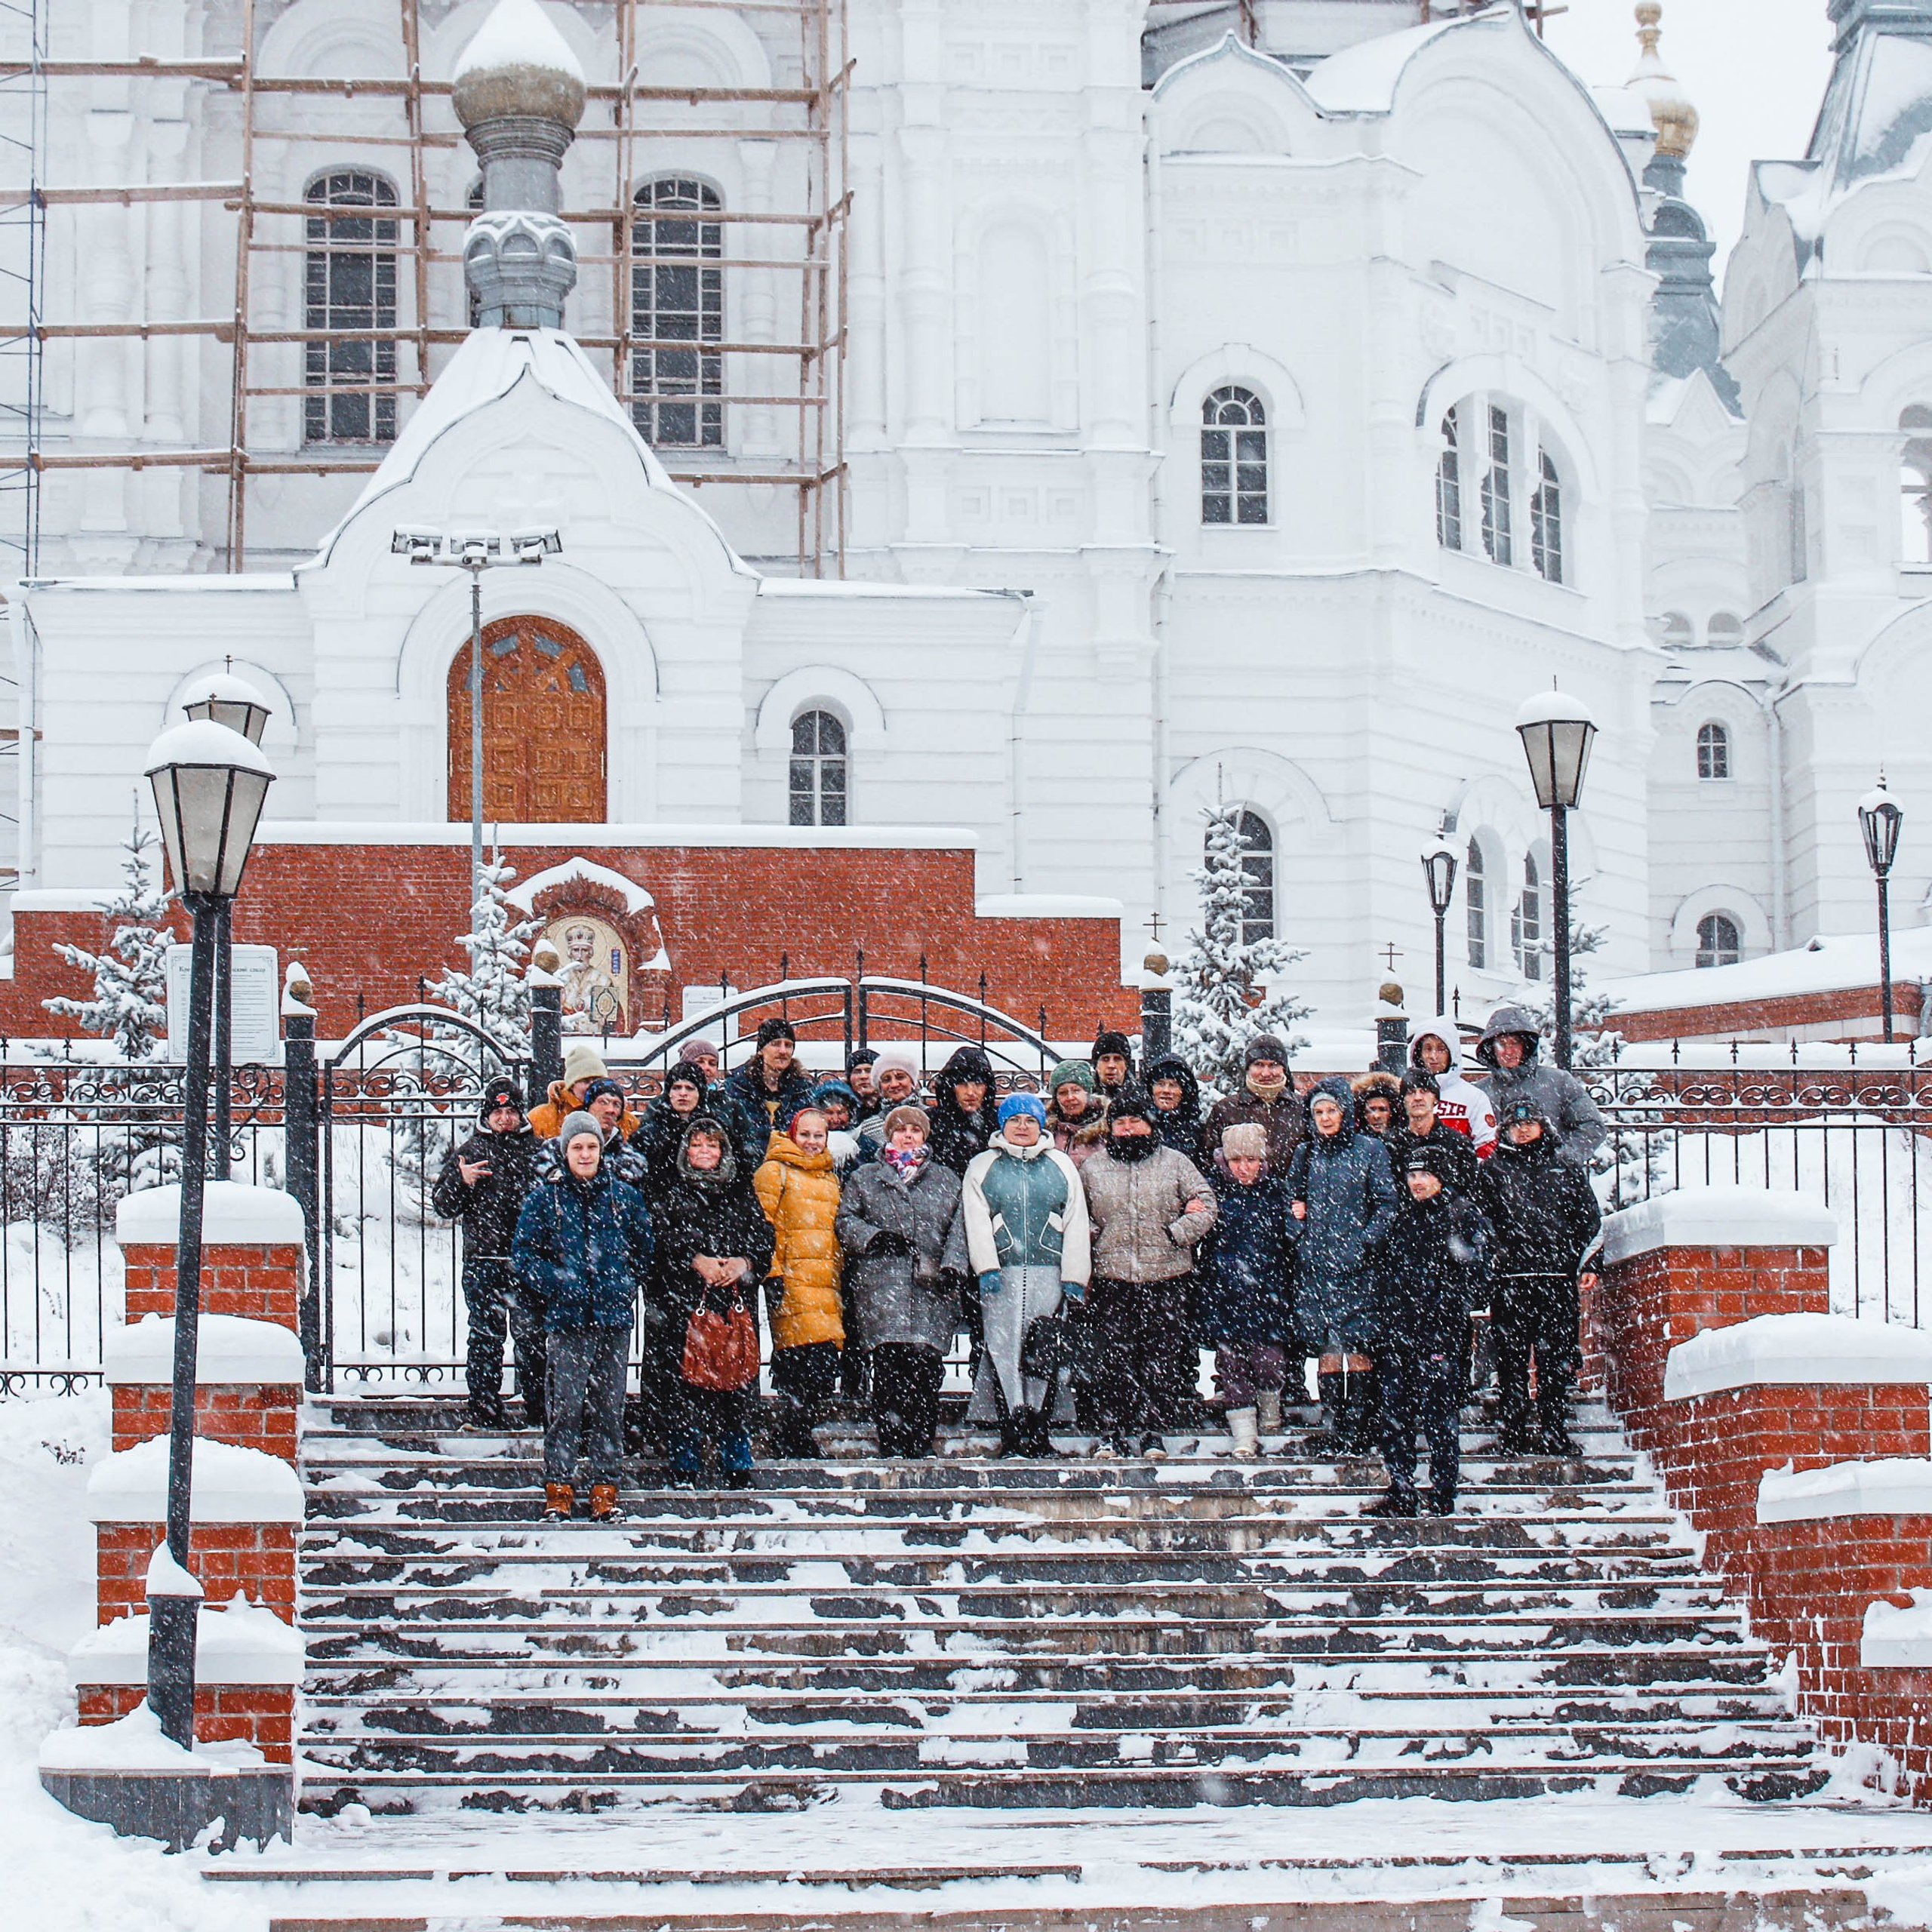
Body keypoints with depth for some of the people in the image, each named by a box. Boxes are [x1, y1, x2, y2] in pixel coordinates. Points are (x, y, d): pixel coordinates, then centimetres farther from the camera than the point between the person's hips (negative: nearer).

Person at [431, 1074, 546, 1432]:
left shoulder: (537, 1150, 10)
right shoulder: (470, 1151, 10)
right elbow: (444, 1207, 8)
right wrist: (460, 1181, -10)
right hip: (483, 1261, 0)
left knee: (531, 1337, 1)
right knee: (485, 1338, 2)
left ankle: (538, 1412, 7)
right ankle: (484, 1410, 6)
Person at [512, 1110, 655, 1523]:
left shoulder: (624, 1196, 10)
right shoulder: (544, 1197, 4)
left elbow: (644, 1249, 17)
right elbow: (525, 1253, 3)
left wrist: (627, 1285, 4)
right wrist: (557, 1285, -8)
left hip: (615, 1318, 2)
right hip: (568, 1318, -2)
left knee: (609, 1407, 5)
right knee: (566, 1406, -7)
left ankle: (605, 1492, 12)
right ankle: (558, 1492, 1)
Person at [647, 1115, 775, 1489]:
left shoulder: (741, 1191, 18)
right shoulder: (673, 1191, 10)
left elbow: (763, 1235, 11)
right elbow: (662, 1235, -2)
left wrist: (744, 1263, -8)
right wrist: (696, 1260, -16)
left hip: (734, 1299, 2)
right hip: (684, 1300, -2)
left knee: (737, 1387, -2)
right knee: (687, 1387, -6)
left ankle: (737, 1470, 5)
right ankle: (684, 1471, -1)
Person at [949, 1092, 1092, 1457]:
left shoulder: (1062, 1166, 15)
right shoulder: (982, 1167, 13)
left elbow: (1076, 1225, 10)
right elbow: (976, 1222, 4)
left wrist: (1074, 1277, 1)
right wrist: (986, 1268, -9)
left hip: (1049, 1275, 1)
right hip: (1002, 1273, -1)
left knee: (1045, 1354, -3)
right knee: (1003, 1349, -9)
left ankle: (1038, 1431, 1)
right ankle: (1012, 1433, -9)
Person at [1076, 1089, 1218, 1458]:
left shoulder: (1175, 1163, 8)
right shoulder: (1093, 1168, 12)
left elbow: (1206, 1204, 4)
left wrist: (1176, 1234, -7)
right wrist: (1090, 1235, -1)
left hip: (1166, 1279, 0)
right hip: (1111, 1279, 1)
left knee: (1163, 1357, 1)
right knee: (1109, 1360, -4)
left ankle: (1150, 1430, 9)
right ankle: (1113, 1431, 3)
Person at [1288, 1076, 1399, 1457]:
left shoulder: (1369, 1150, 1)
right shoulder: (1305, 1154, 13)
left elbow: (1386, 1204, -2)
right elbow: (1293, 1200, 22)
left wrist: (1364, 1244, -11)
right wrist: (1299, 1234, 4)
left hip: (1357, 1267, -3)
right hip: (1315, 1265, 3)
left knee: (1357, 1346, -4)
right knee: (1327, 1347, 3)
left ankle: (1359, 1430, 0)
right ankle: (1331, 1427, 6)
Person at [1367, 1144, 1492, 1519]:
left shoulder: (1462, 1213, 0)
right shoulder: (1404, 1216, 19)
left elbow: (1474, 1270, -6)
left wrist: (1446, 1306, -14)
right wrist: (1385, 1312, 15)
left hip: (1439, 1331, -6)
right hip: (1399, 1329, 6)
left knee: (1438, 1411, -6)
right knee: (1395, 1410, 4)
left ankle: (1443, 1497, -1)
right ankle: (1400, 1494, 9)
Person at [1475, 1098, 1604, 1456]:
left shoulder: (1565, 1168, 16)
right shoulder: (1494, 1168, 12)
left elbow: (1589, 1216, 14)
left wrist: (1587, 1263, 3)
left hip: (1557, 1278, 1)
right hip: (1510, 1278, -1)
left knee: (1555, 1359, 1)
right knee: (1512, 1358, -1)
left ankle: (1553, 1431, 7)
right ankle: (1513, 1432, 4)